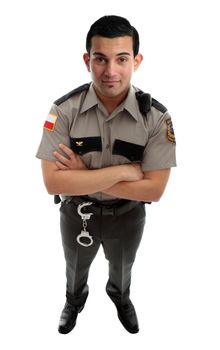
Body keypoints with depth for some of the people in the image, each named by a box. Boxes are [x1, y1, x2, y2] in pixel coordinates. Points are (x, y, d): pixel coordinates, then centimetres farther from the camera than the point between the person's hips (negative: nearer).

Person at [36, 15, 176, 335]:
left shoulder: (156, 116, -24)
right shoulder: (64, 110, -25)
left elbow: (154, 189, -25)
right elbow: (53, 182, -30)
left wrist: (85, 176, -28)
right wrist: (123, 170, -32)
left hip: (127, 215, 1)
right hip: (76, 212, 0)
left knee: (122, 269, 30)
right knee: (75, 268, 29)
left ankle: (120, 297, 65)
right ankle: (75, 299, 64)